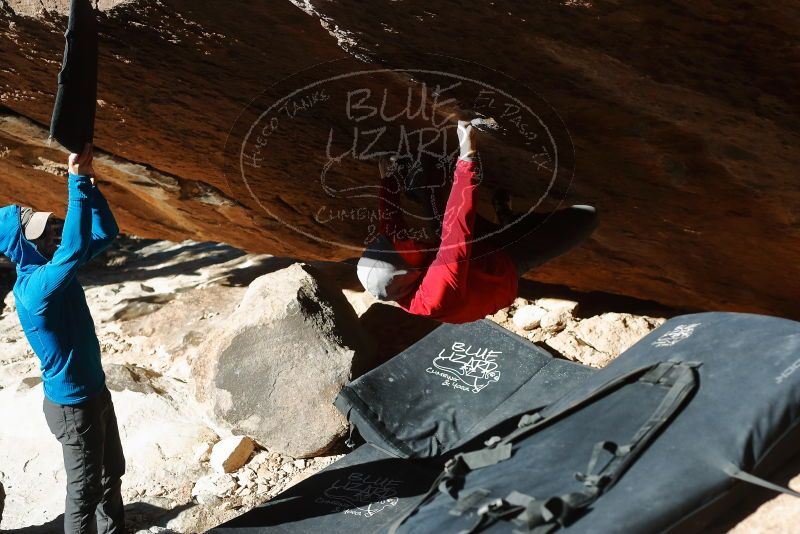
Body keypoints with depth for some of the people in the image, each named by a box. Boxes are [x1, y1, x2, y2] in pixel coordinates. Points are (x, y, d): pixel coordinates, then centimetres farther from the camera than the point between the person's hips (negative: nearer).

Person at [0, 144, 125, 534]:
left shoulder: (51, 265, -1)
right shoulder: (32, 290, -29)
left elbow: (105, 233, 1)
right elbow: (75, 249, -45)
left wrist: (87, 179, -13)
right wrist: (76, 181, -44)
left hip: (95, 391, 9)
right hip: (72, 405, -9)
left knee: (112, 472, 25)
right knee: (85, 489, 8)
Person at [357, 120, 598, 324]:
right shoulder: (438, 295, -47)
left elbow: (390, 228, -9)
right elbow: (456, 231, -52)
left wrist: (387, 178, -4)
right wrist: (468, 158, -53)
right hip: (506, 266, -7)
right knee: (586, 216, -15)